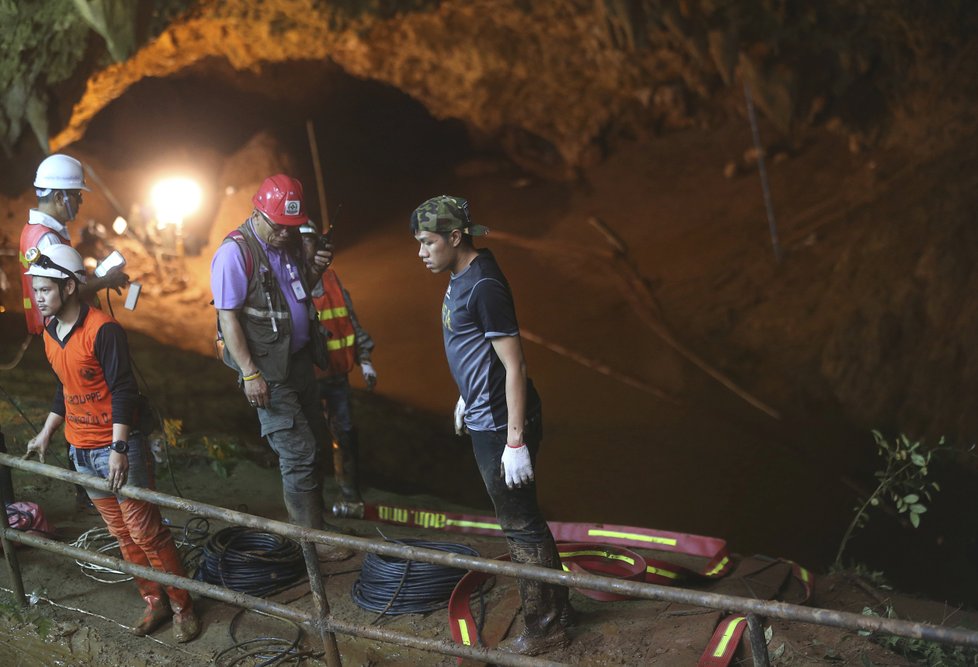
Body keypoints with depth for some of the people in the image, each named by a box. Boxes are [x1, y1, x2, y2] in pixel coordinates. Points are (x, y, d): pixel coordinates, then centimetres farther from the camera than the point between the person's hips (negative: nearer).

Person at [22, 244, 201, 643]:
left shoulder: (102, 330, -18)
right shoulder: (50, 333, 7)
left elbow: (123, 390, -19)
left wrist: (118, 448, -23)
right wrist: (46, 433, 21)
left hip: (117, 446, -8)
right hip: (81, 450, 8)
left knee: (145, 530, -4)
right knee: (121, 533, 13)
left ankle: (183, 607, 8)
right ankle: (154, 601, 24)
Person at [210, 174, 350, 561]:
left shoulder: (288, 242, 7)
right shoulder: (235, 252, -17)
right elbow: (227, 316, -18)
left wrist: (315, 270, 0)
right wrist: (250, 374, -21)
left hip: (299, 361, 8)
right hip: (268, 371, -8)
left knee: (314, 443, 14)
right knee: (298, 452, -7)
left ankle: (313, 524, 28)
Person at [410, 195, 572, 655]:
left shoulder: (484, 287, -22)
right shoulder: (461, 278, 7)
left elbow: (513, 364, -23)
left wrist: (515, 442, -23)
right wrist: (465, 398, 30)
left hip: (502, 424, -10)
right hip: (483, 420, 10)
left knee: (520, 524, 2)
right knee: (519, 519, 18)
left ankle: (545, 627, 15)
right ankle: (555, 608, 31)